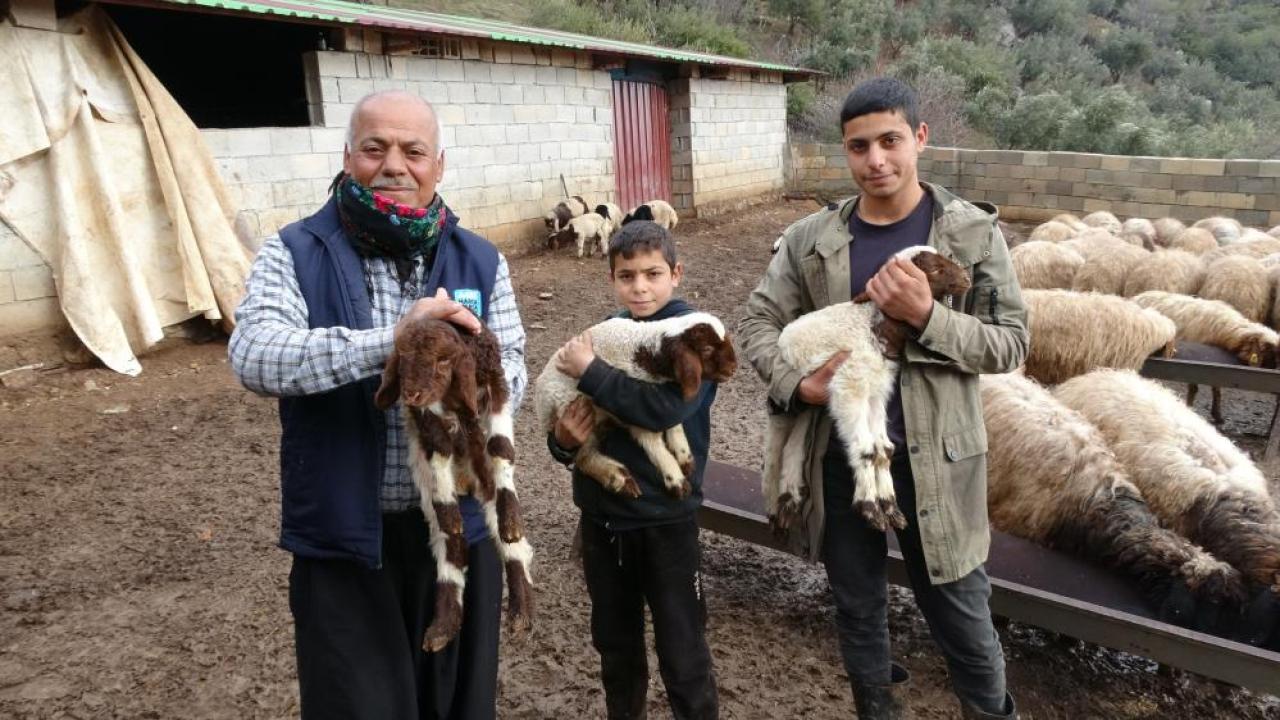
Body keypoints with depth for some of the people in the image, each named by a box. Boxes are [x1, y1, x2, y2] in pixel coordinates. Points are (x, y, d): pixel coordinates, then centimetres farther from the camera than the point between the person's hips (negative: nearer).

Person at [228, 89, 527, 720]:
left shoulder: (480, 261, 3)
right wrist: (391, 340, -32)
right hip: (343, 534, -2)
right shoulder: (294, 255, -5)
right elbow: (253, 355, -21)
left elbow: (512, 372, -1)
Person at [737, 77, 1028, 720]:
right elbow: (758, 323, 4)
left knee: (961, 616, 11)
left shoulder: (973, 232, -4)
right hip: (840, 456, 3)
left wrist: (927, 316, -22)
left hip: (934, 459, -2)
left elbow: (1011, 344, -6)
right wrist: (797, 386, -14)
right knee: (856, 611, 20)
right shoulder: (811, 239, 0)